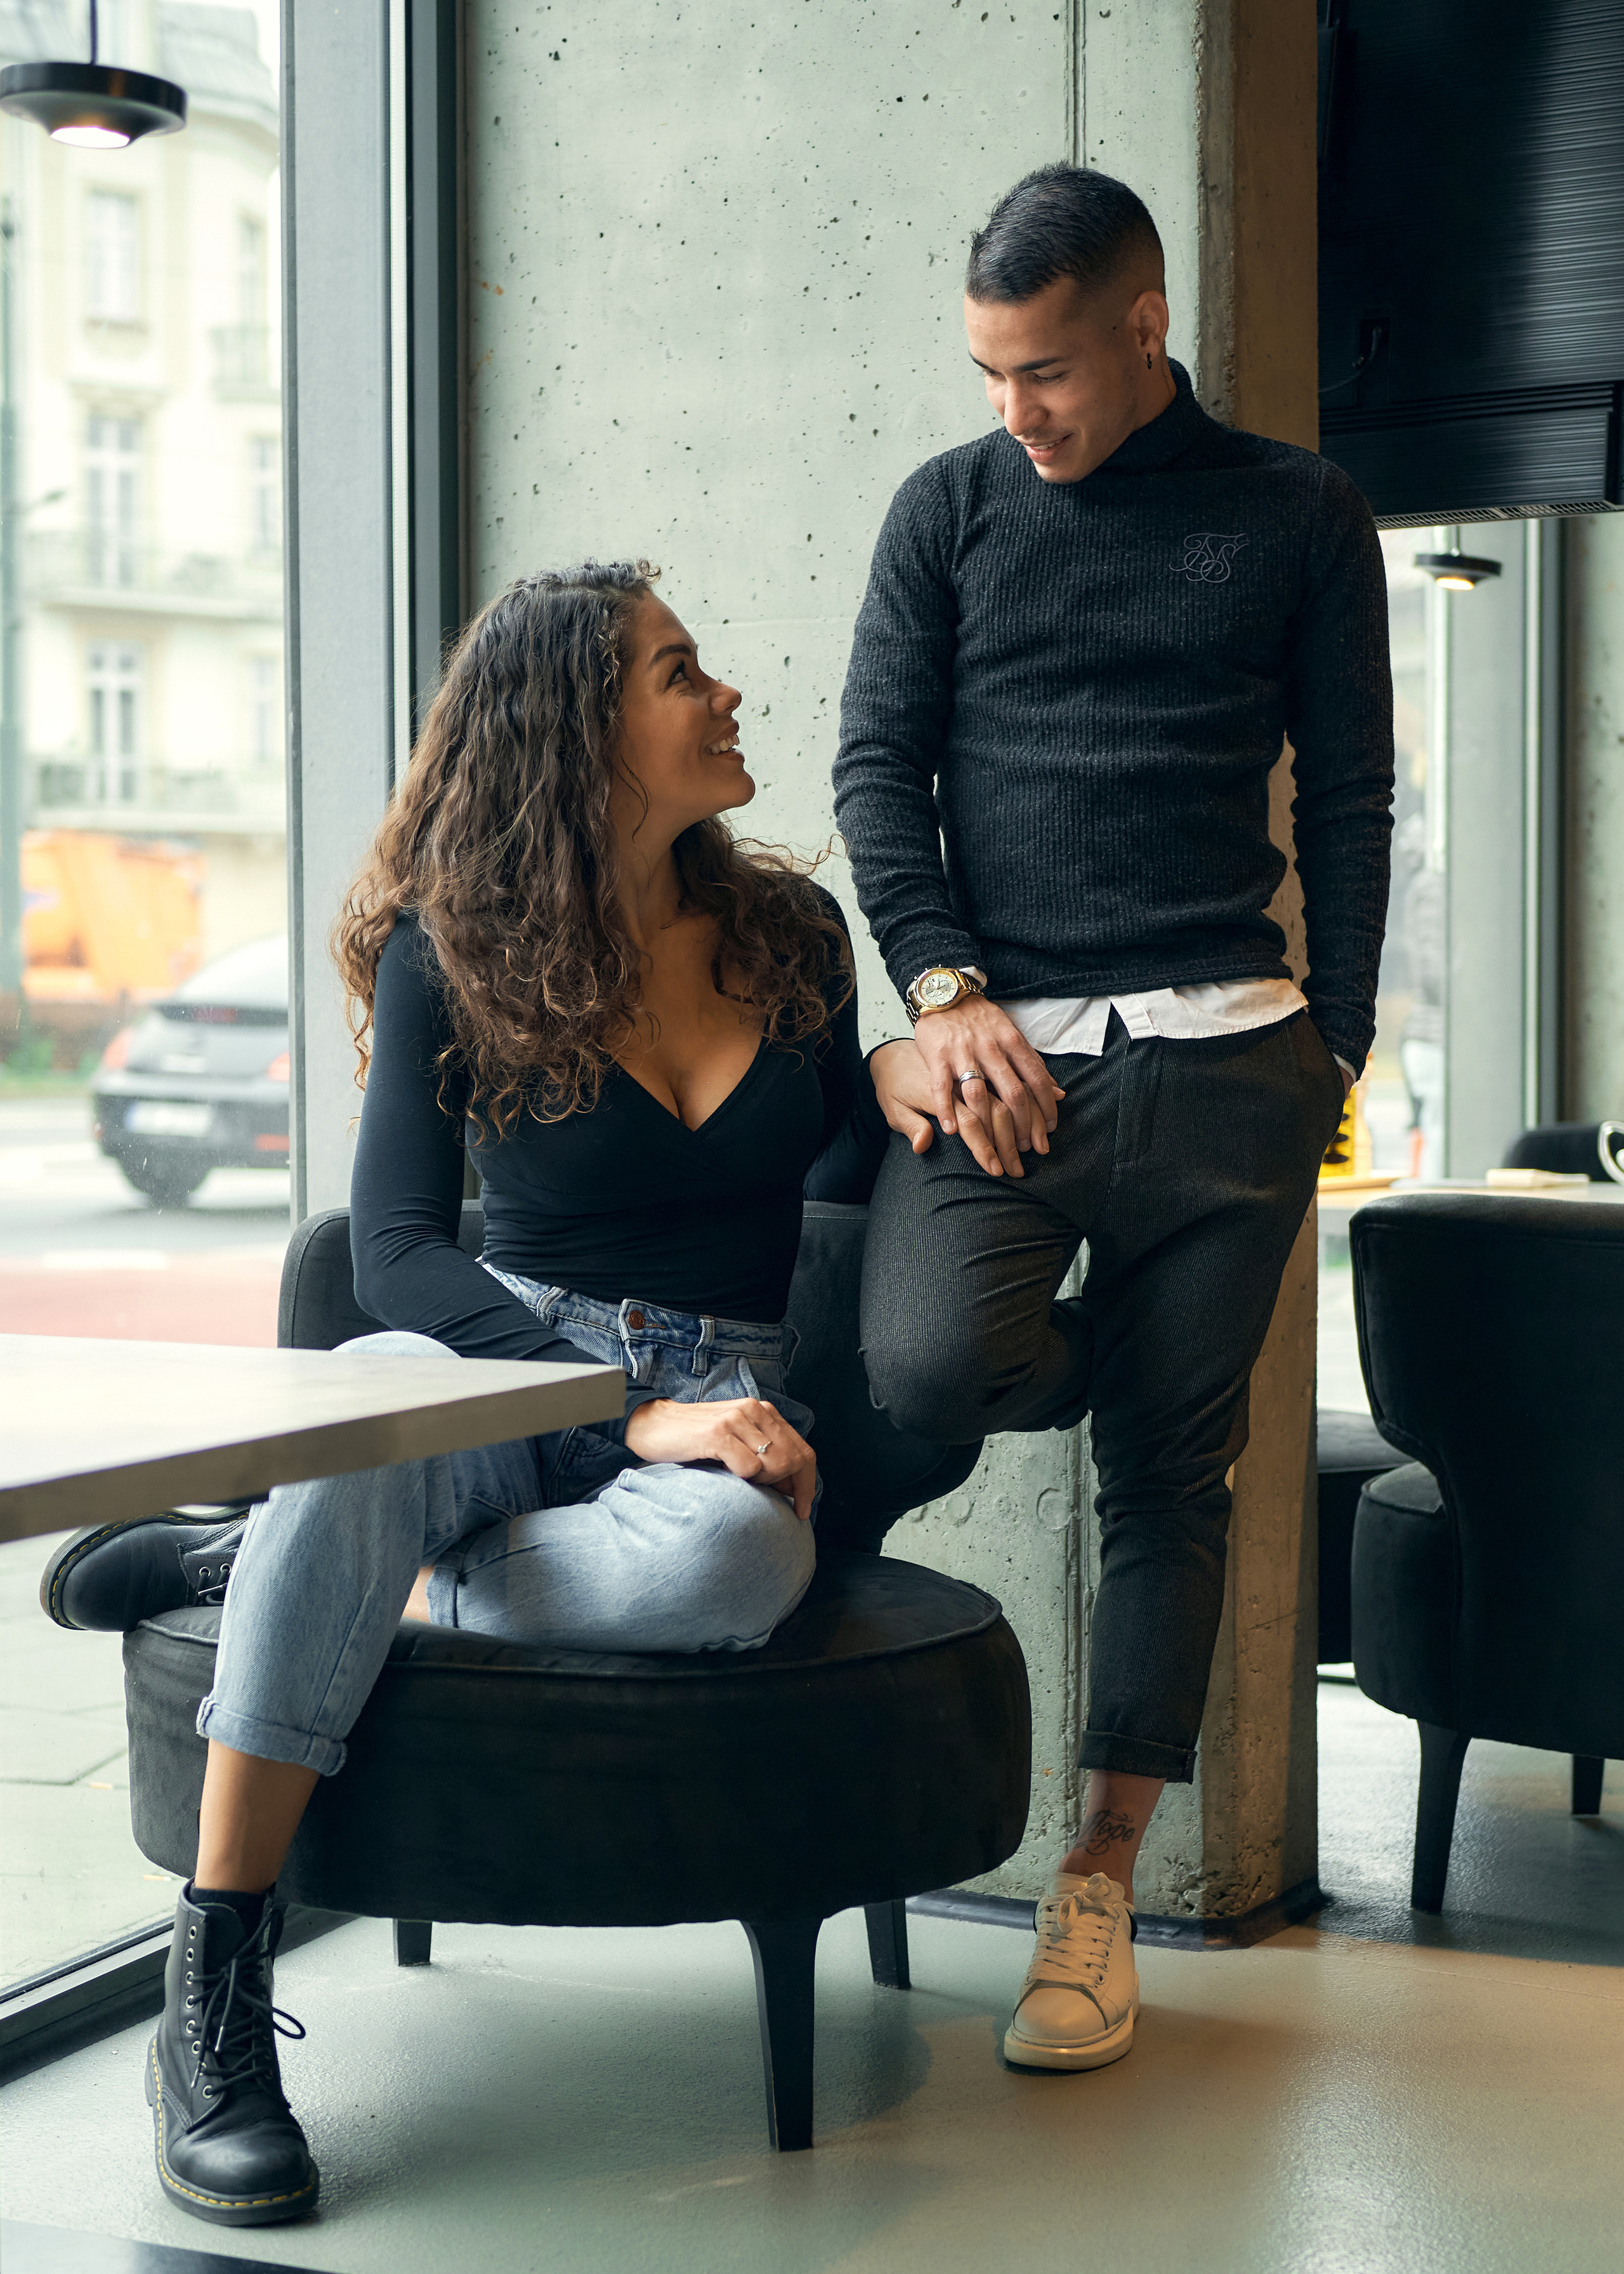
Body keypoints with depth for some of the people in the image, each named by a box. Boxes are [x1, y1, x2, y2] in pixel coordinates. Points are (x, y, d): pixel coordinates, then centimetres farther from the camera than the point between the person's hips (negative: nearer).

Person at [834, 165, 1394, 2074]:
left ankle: (1099, 1886, 11)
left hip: (1224, 1060, 0)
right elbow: (876, 766, 7)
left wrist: (1333, 1052, 4)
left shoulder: (1294, 516, 9)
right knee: (930, 1367, -24)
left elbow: (1349, 800, 10)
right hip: (1001, 1041, 1)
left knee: (1169, 1478, 0)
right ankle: (1130, 1356, 12)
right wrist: (947, 993, -7)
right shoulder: (951, 508, 11)